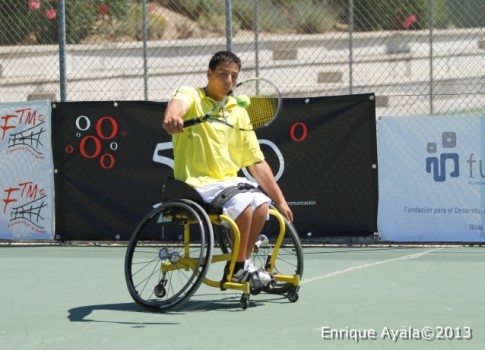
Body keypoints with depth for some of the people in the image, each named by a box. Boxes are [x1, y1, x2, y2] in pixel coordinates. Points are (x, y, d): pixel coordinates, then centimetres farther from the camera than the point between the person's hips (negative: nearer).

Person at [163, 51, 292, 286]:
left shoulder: (238, 112, 10)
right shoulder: (191, 96, -6)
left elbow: (256, 162, 12)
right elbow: (178, 102, -34)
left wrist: (279, 200, 7)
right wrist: (172, 115, -60)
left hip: (228, 181, 7)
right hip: (197, 184, -7)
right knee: (243, 203, -26)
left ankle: (242, 265, 9)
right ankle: (238, 267, -10)